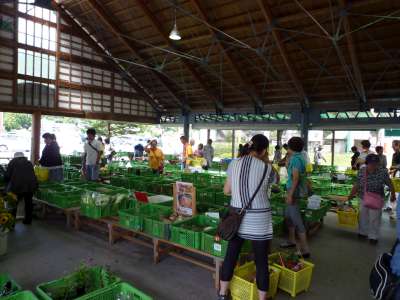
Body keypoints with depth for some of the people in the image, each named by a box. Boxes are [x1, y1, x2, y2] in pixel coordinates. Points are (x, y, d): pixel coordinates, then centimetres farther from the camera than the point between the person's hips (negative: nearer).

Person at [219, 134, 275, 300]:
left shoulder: (234, 163, -1)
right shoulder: (267, 168, -10)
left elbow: (227, 190, 6)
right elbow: (267, 189, 5)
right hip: (259, 220, -3)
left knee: (231, 255, 18)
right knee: (261, 261, 12)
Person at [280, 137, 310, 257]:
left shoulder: (296, 158, -17)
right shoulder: (299, 156, 12)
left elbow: (296, 177, -24)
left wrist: (290, 194, -24)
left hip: (295, 191, -10)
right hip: (294, 191, 10)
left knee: (296, 219, -6)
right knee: (288, 215, 20)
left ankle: (305, 250, 0)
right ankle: (291, 240, 34)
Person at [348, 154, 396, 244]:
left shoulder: (382, 172, -18)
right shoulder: (361, 170, -8)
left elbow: (389, 184, -7)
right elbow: (357, 184, -1)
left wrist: (393, 195, -10)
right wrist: (352, 194, -2)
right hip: (363, 199, 3)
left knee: (374, 218, 3)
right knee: (363, 216, 15)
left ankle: (373, 236, 17)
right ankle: (363, 232, 32)